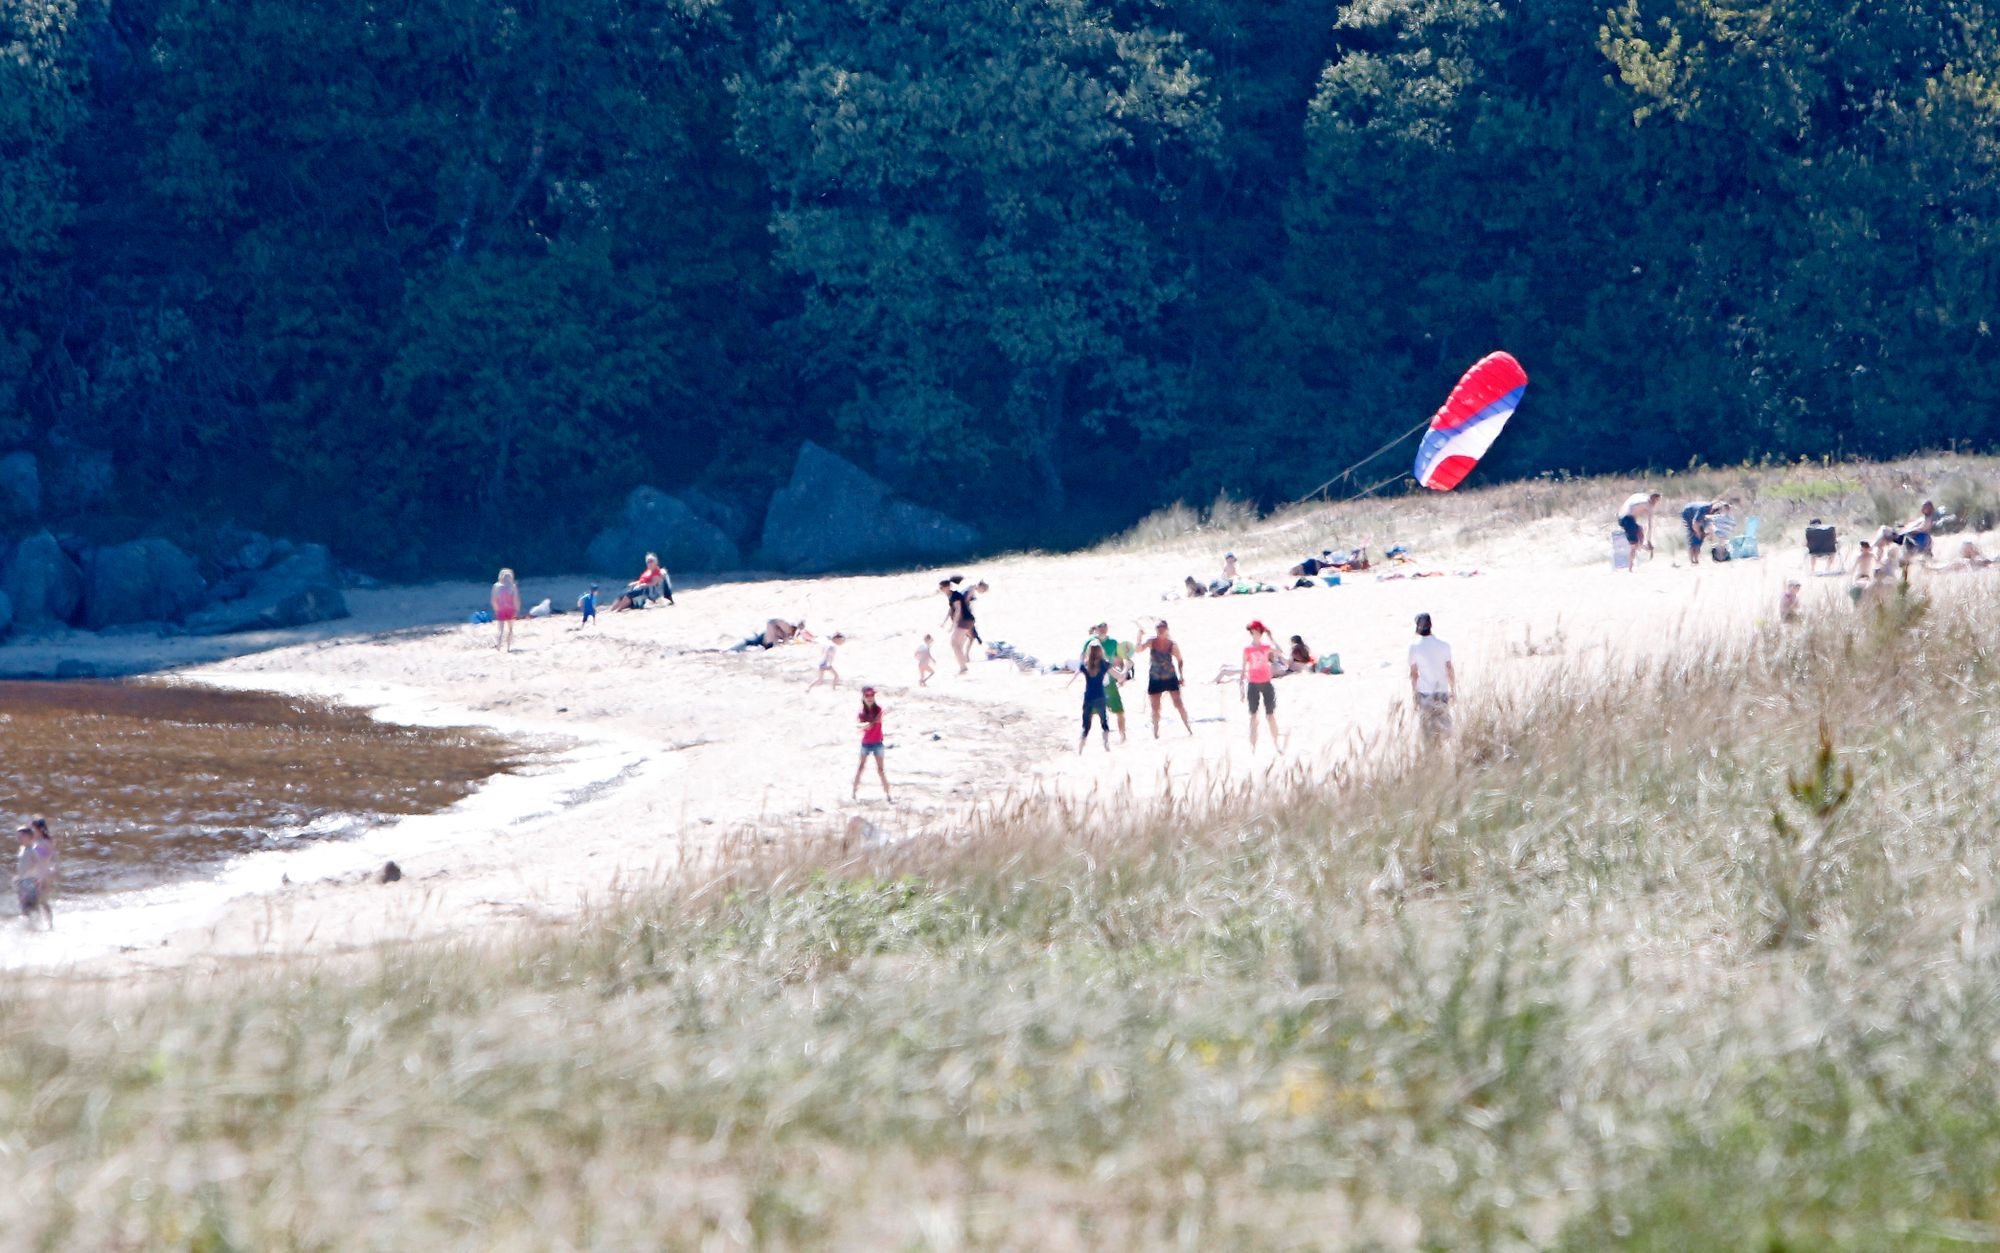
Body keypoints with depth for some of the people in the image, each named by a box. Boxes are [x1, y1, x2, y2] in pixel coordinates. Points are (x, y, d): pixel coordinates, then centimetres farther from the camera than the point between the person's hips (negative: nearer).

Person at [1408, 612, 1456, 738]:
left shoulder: (1414, 647, -7)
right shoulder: (1444, 646, -3)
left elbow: (1413, 673, -5)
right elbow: (1449, 670, 1)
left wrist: (1413, 694, 5)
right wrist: (1453, 691, 12)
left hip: (1424, 693, -2)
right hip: (1442, 692, 2)